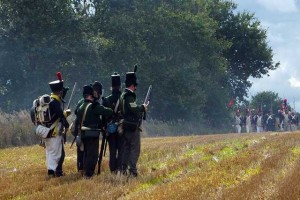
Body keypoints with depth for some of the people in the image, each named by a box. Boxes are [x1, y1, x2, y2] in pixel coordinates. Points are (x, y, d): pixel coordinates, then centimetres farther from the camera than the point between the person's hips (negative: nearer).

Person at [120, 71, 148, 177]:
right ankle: (132, 170, -10)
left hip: (126, 126, 10)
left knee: (126, 148, 13)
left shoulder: (123, 95, 15)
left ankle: (123, 169, 15)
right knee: (135, 148, -7)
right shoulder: (130, 96, -16)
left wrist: (140, 108, 11)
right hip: (133, 126, -10)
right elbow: (134, 109, -23)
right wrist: (143, 107, -7)